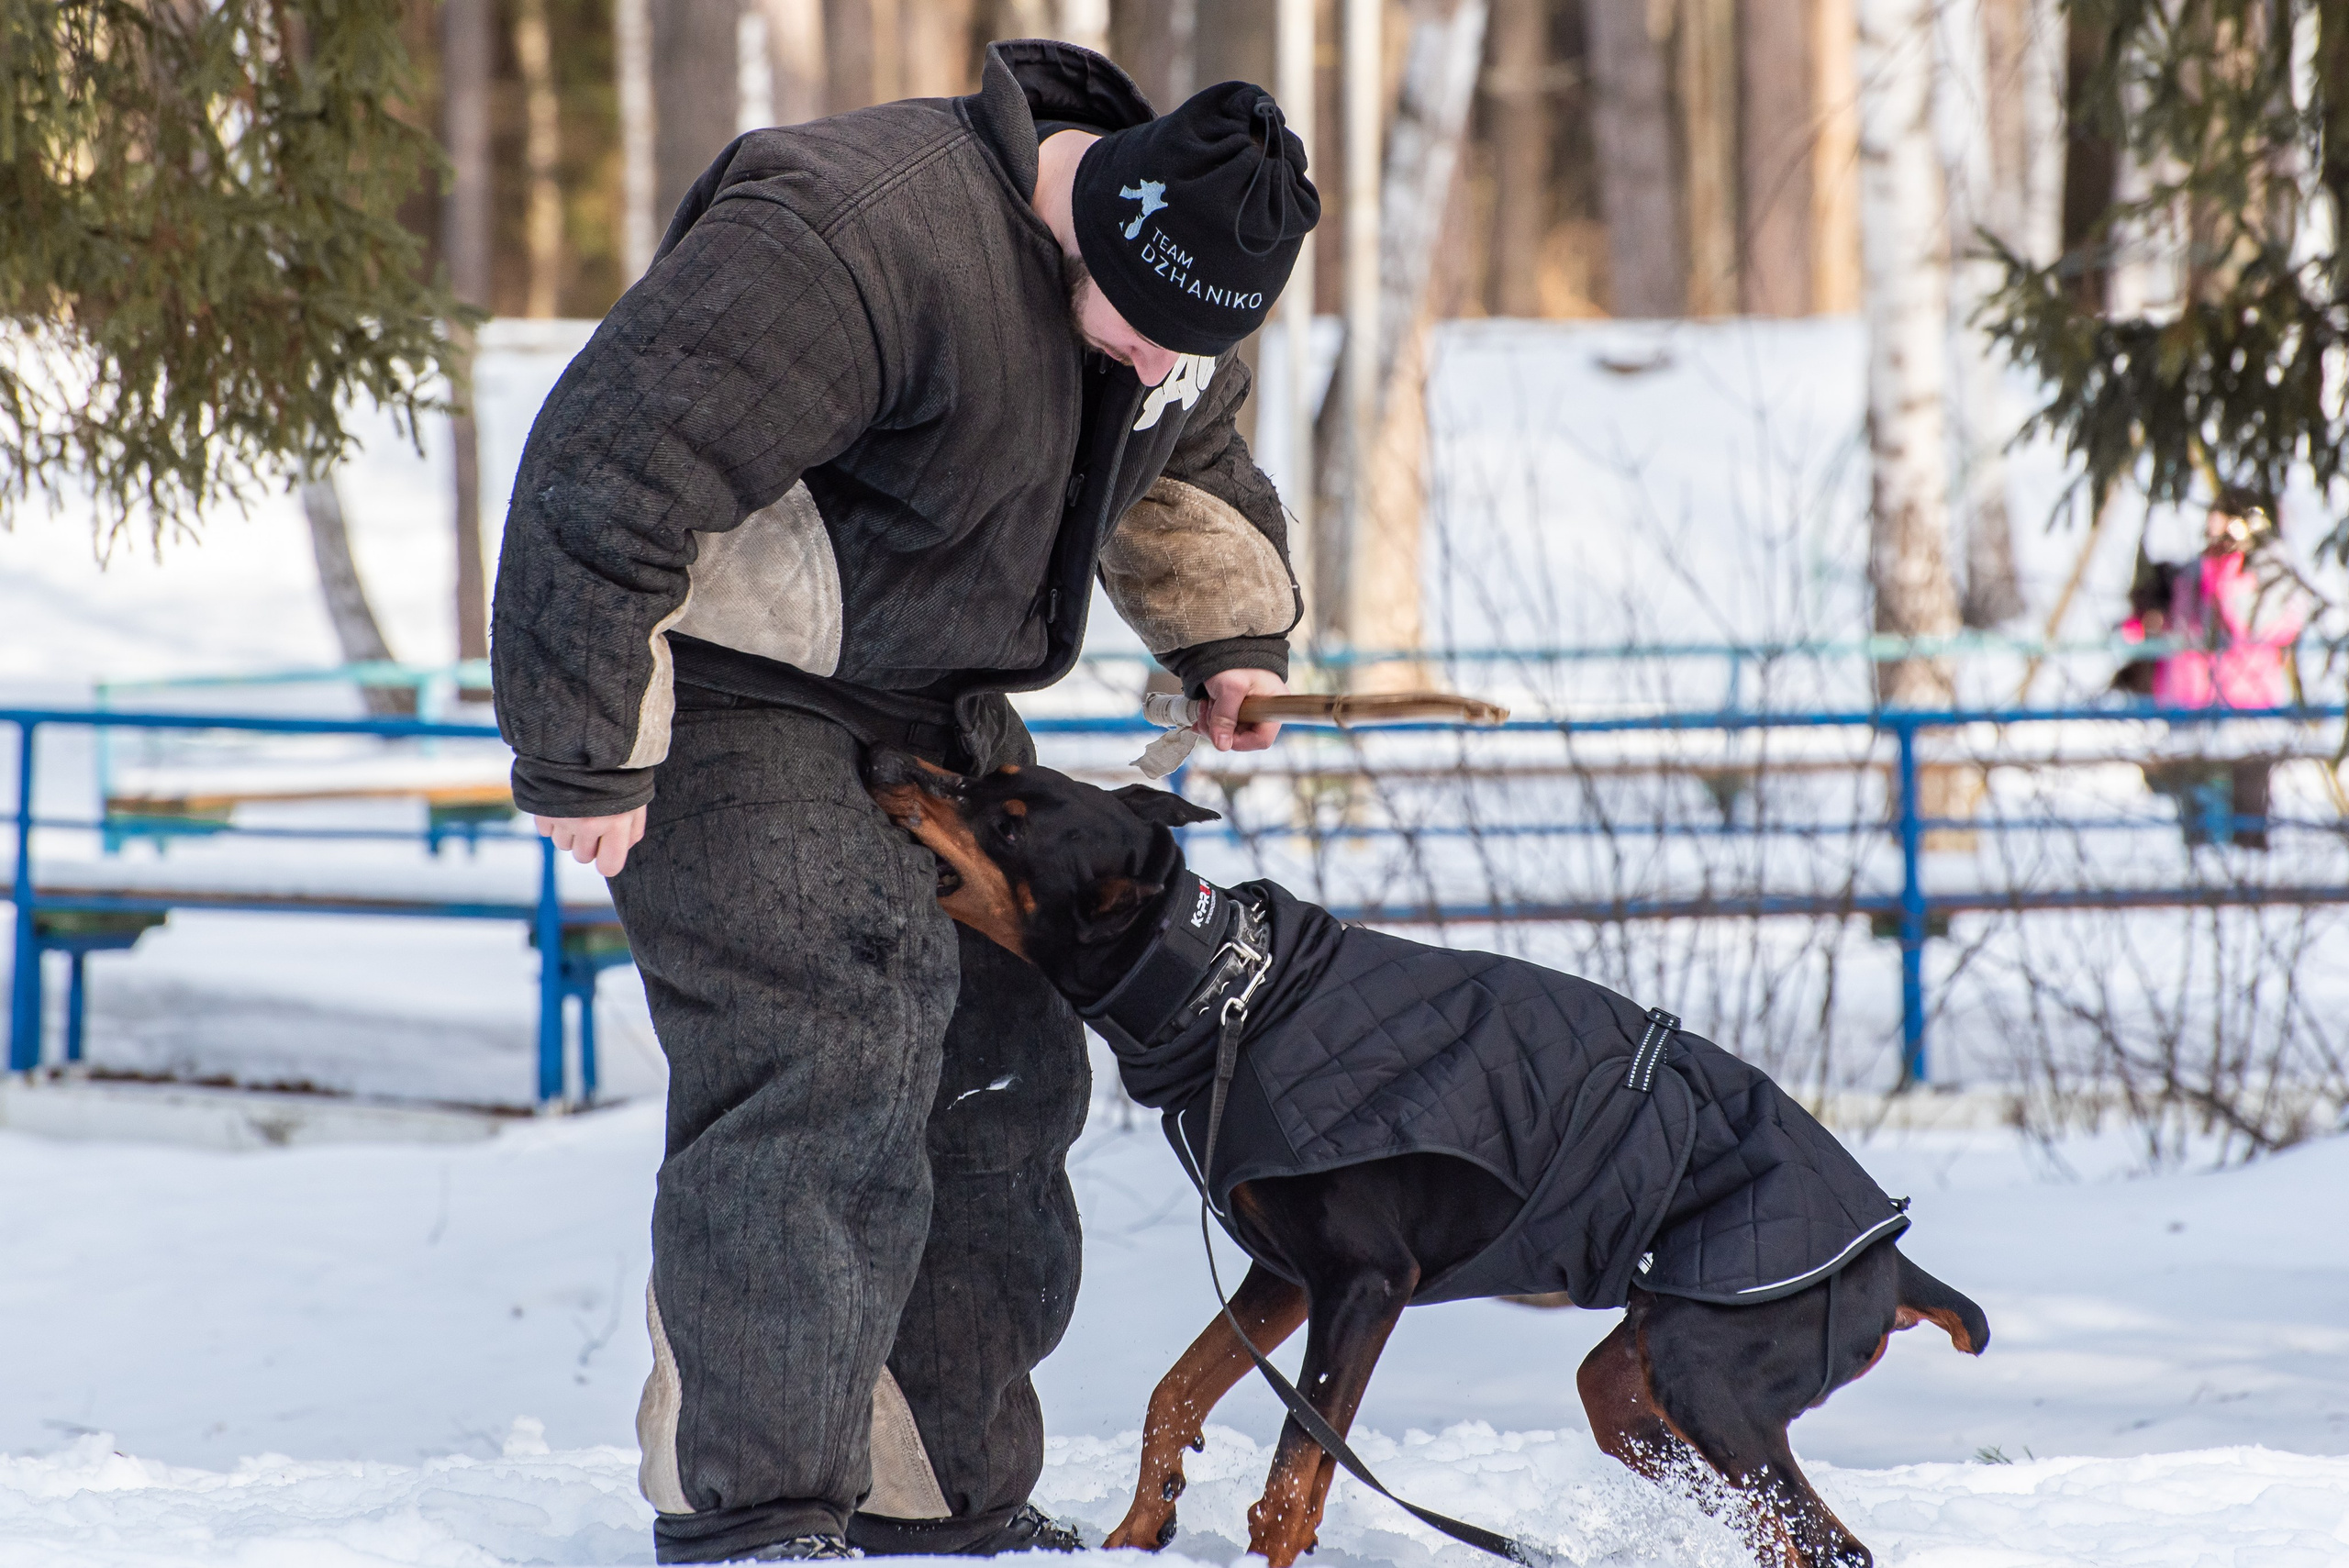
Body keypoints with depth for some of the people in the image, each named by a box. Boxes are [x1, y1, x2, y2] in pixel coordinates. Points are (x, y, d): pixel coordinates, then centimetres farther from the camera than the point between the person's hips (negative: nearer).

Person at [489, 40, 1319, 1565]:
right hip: (732, 697, -9)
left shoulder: (1176, 298, 0)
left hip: (927, 706, 9)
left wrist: (1232, 636, 12)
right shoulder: (850, 240, -31)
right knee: (819, 1054, -22)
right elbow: (608, 471, -32)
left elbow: (1188, 465, 25)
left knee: (995, 1071, 7)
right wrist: (587, 758, -29)